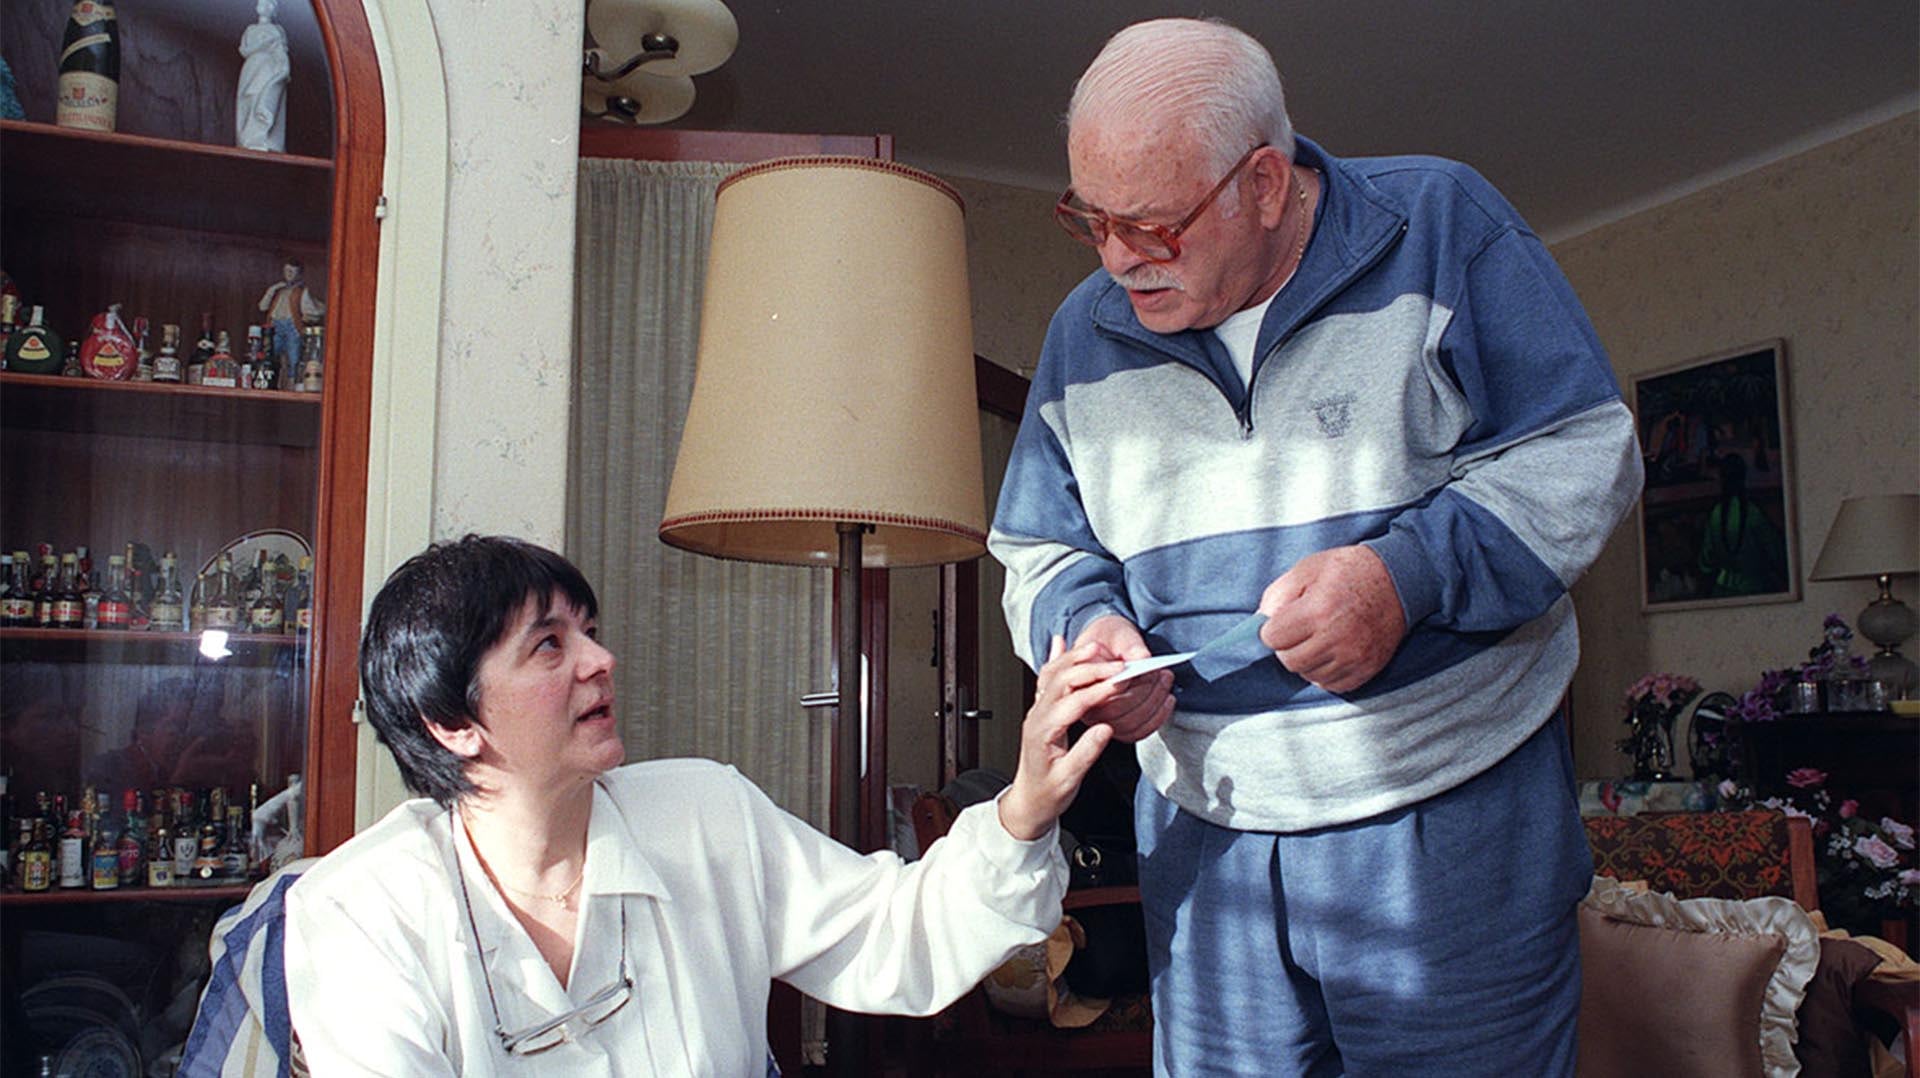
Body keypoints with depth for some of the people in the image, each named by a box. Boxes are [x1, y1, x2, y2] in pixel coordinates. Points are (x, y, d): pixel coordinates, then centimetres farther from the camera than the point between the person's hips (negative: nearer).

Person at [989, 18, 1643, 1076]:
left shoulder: (1437, 222, -7)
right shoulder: (1085, 332, 4)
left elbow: (1584, 451, -7)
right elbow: (1041, 551, 12)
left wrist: (1407, 574, -22)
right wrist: (1087, 623, -11)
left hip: (1456, 815, -2)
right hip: (1204, 824, 3)